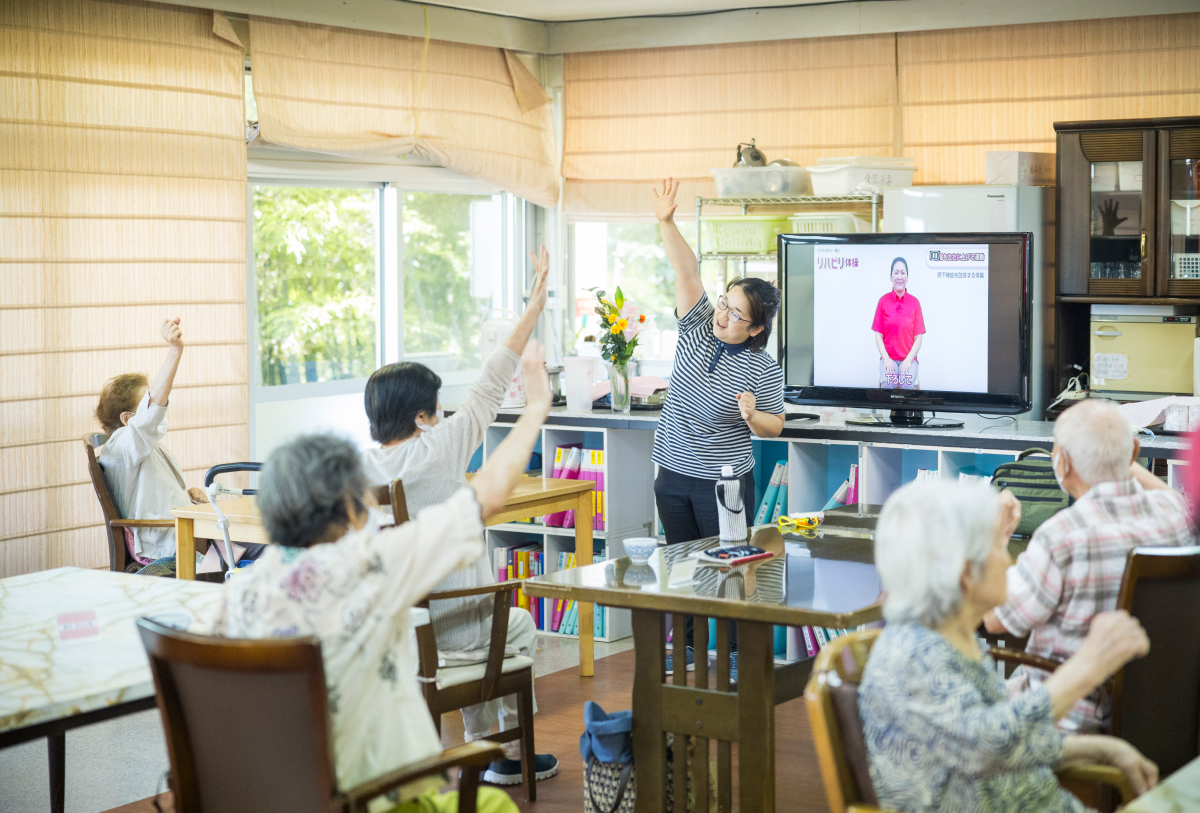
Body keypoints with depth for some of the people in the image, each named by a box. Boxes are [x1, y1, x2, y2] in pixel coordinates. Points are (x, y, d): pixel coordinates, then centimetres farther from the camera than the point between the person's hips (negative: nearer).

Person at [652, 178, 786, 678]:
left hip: (725, 482, -5)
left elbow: (774, 427, -2)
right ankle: (686, 645, 25)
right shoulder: (697, 328, -2)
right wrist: (666, 222, -24)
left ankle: (737, 652, 12)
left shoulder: (763, 370, -11)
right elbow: (687, 272, -12)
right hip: (674, 475, 5)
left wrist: (751, 415, -24)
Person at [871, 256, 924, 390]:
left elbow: (918, 338, 4)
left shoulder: (914, 302, 5)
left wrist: (908, 360, -11)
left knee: (908, 385, -29)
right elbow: (878, 336, 4)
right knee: (888, 384, -30)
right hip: (888, 358, 0)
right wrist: (886, 358, -10)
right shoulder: (883, 301, 4)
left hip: (909, 358, 0)